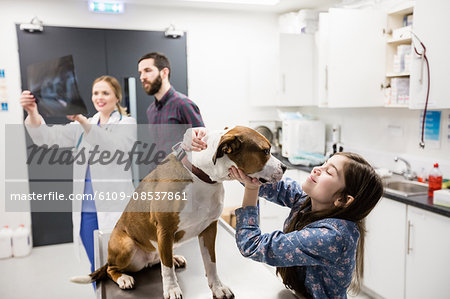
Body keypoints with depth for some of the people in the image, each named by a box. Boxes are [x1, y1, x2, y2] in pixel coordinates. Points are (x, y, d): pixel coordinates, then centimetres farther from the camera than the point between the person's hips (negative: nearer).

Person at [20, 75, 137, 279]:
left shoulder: (127, 124, -1)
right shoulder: (83, 126, 14)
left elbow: (112, 147, -22)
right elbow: (48, 137, -1)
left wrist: (82, 120, -35)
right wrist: (33, 113, -20)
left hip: (115, 209, -5)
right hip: (87, 210, 5)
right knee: (97, 268, 15)